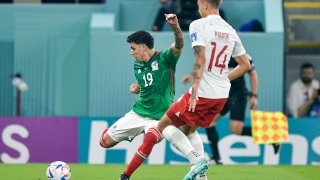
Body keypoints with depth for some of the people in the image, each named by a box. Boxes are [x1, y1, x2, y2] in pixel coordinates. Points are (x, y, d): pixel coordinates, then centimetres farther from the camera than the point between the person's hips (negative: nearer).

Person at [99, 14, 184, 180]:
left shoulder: (164, 58, -12)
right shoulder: (137, 65, 8)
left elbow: (179, 45, -31)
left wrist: (175, 27, -50)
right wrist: (136, 88, 3)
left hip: (159, 117, -6)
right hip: (138, 113, 6)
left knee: (151, 138, -38)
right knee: (105, 141, 4)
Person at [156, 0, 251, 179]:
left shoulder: (198, 25, -8)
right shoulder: (230, 31, 11)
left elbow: (200, 59, -19)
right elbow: (246, 65, 15)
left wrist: (194, 90, -22)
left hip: (203, 92, -7)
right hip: (222, 95, 7)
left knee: (163, 126, 4)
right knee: (189, 130, 25)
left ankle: (197, 159, -13)